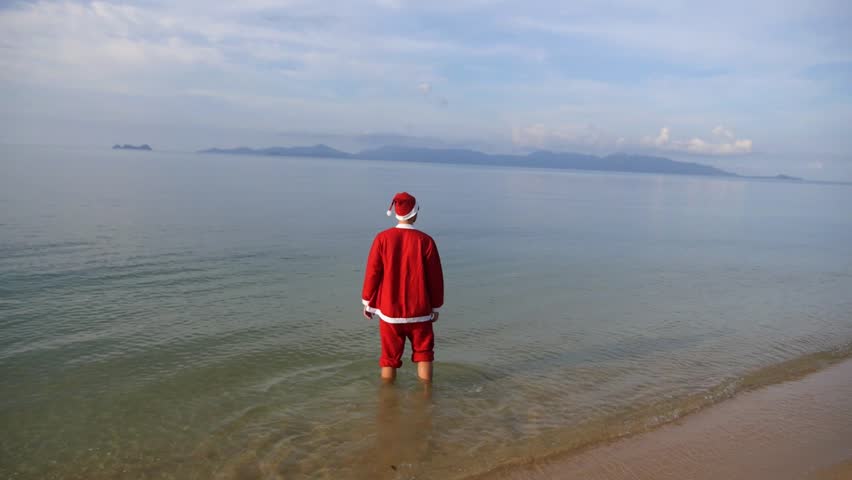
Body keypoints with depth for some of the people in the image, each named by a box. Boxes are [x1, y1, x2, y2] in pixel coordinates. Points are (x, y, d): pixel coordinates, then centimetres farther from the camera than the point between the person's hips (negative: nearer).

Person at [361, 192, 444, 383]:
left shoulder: (382, 238, -7)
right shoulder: (425, 241, -9)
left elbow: (372, 272, -3)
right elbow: (435, 277, -3)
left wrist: (367, 302, 10)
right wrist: (436, 306, 9)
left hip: (389, 310, 1)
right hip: (419, 310, -1)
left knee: (390, 357, 12)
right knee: (424, 353, 15)